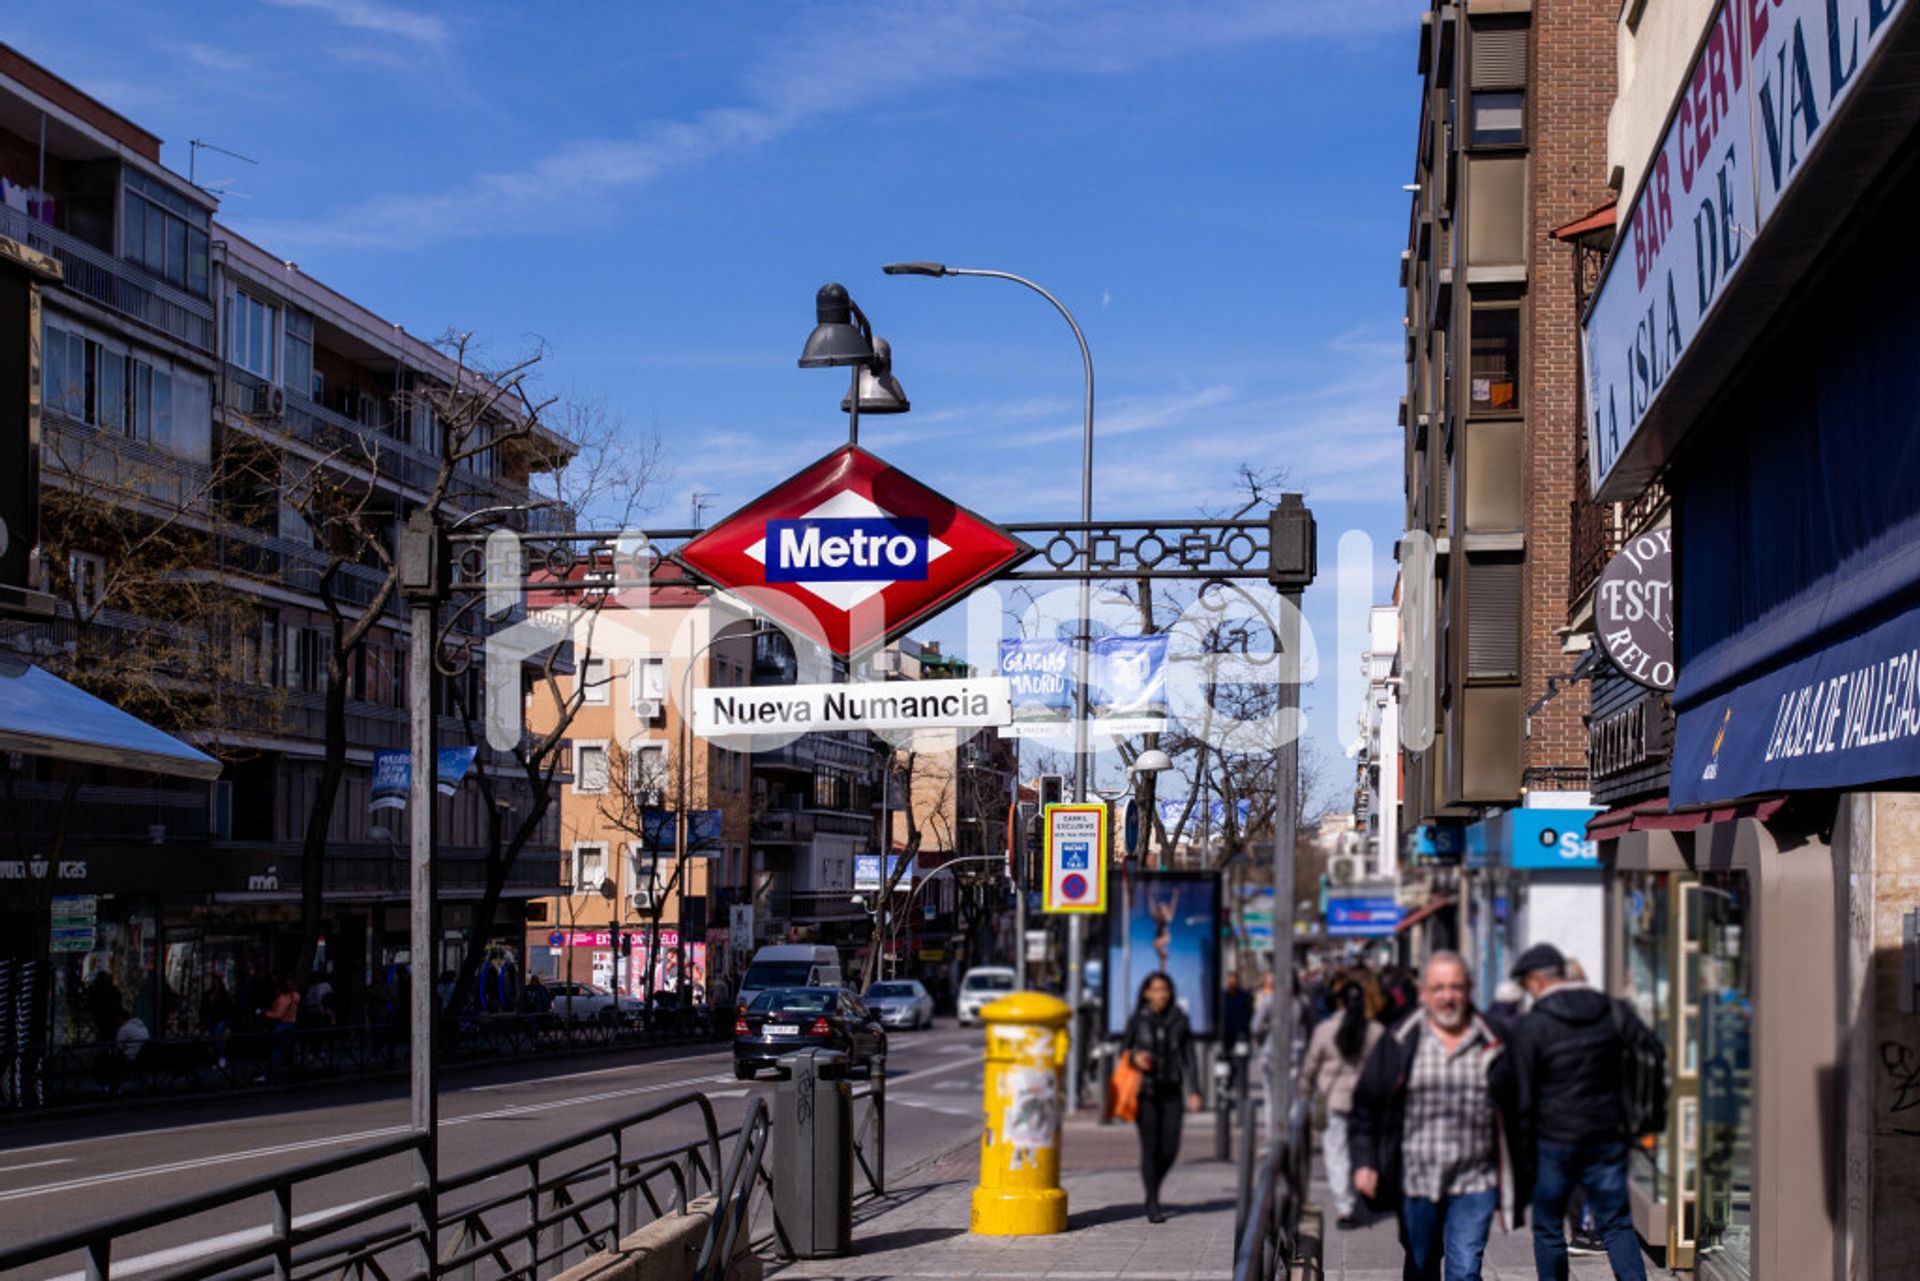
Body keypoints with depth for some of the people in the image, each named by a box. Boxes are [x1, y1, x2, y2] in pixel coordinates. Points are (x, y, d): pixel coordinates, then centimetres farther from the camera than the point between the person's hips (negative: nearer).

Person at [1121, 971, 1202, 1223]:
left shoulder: (1179, 1020, 5)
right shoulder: (1137, 1020, 2)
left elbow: (1188, 1057, 6)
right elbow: (1125, 1049, 11)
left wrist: (1193, 1091, 0)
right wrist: (1134, 1058, -13)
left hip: (1171, 1091, 2)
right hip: (1145, 1091, -2)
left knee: (1170, 1148, -3)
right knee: (1150, 1147, -6)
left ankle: (1153, 1192, 23)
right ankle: (1153, 1205, 1)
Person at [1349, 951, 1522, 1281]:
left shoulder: (1493, 1045, 3)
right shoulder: (1398, 1044, 1)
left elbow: (1513, 1112, 10)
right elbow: (1365, 1107, 5)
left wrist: (1514, 1178, 8)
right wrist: (1363, 1163, -5)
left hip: (1475, 1183, -1)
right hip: (1416, 1182, 1)